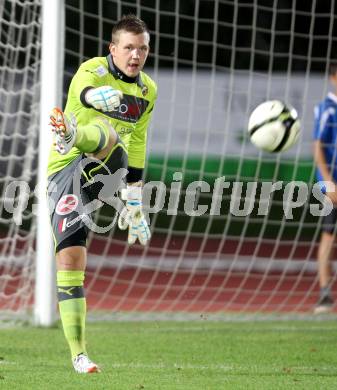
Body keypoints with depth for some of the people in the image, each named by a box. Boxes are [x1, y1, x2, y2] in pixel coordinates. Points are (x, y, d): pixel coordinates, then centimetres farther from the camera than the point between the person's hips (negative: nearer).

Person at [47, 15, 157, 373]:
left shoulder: (147, 90, 12)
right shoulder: (93, 71, -5)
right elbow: (85, 90, -32)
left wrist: (134, 205, 23)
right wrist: (97, 96, -58)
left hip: (102, 169, 3)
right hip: (63, 172, -3)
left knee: (106, 136, -33)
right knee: (70, 259, -11)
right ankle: (78, 354, -5)